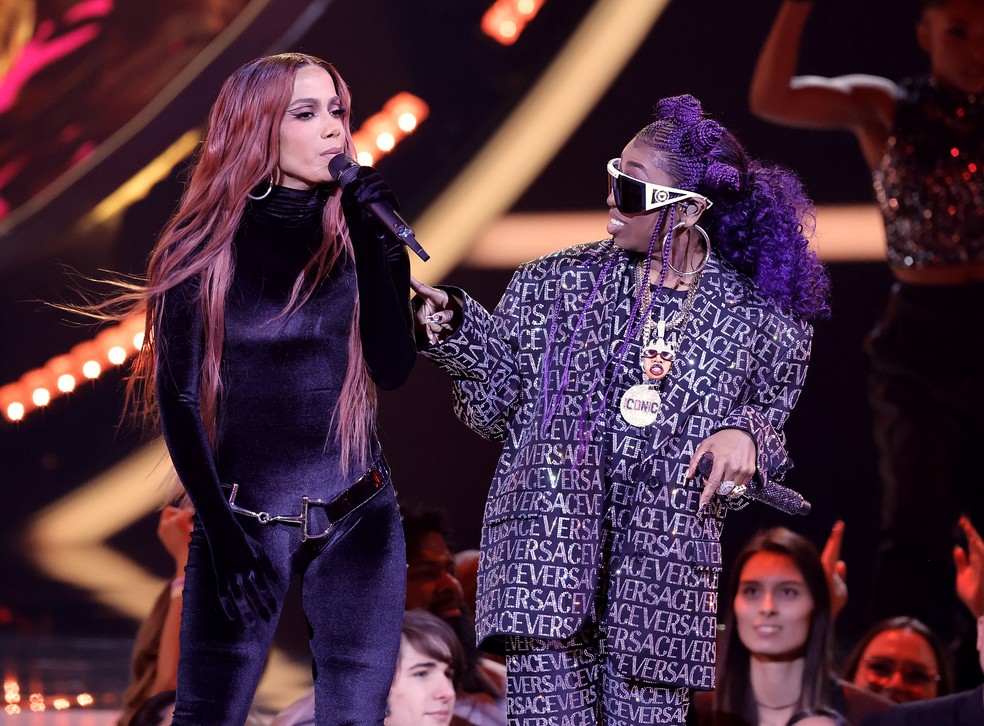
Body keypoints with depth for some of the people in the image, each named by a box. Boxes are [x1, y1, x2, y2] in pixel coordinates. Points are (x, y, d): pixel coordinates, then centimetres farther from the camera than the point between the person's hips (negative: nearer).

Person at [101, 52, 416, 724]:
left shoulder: (351, 235, 4)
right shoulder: (206, 246, -3)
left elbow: (393, 368, -6)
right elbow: (178, 398, -4)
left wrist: (375, 241, -12)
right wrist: (221, 531, -10)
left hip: (358, 518, 3)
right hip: (244, 515, -3)